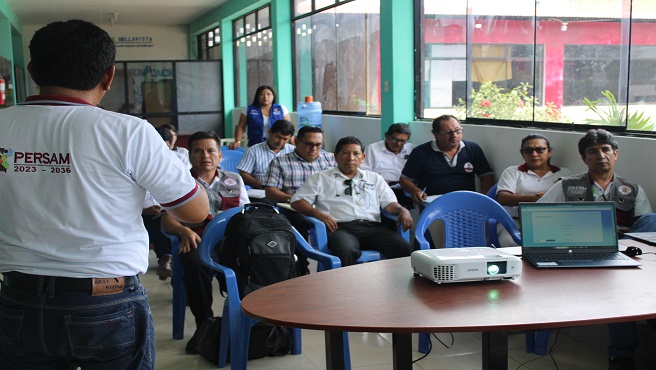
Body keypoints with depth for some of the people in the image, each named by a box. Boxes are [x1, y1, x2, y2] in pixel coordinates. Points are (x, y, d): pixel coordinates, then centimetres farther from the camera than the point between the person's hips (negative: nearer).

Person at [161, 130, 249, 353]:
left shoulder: (234, 180, 25)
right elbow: (167, 220, 8)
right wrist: (184, 231, -15)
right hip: (198, 242, -1)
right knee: (196, 264, -39)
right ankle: (204, 325, -20)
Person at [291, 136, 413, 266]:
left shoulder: (375, 178, 28)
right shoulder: (320, 178, 19)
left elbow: (389, 203, 21)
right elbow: (297, 201, 12)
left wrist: (403, 210, -3)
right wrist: (318, 214, -8)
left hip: (372, 226, 3)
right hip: (340, 227, -2)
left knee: (403, 247, -27)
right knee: (345, 251, -39)